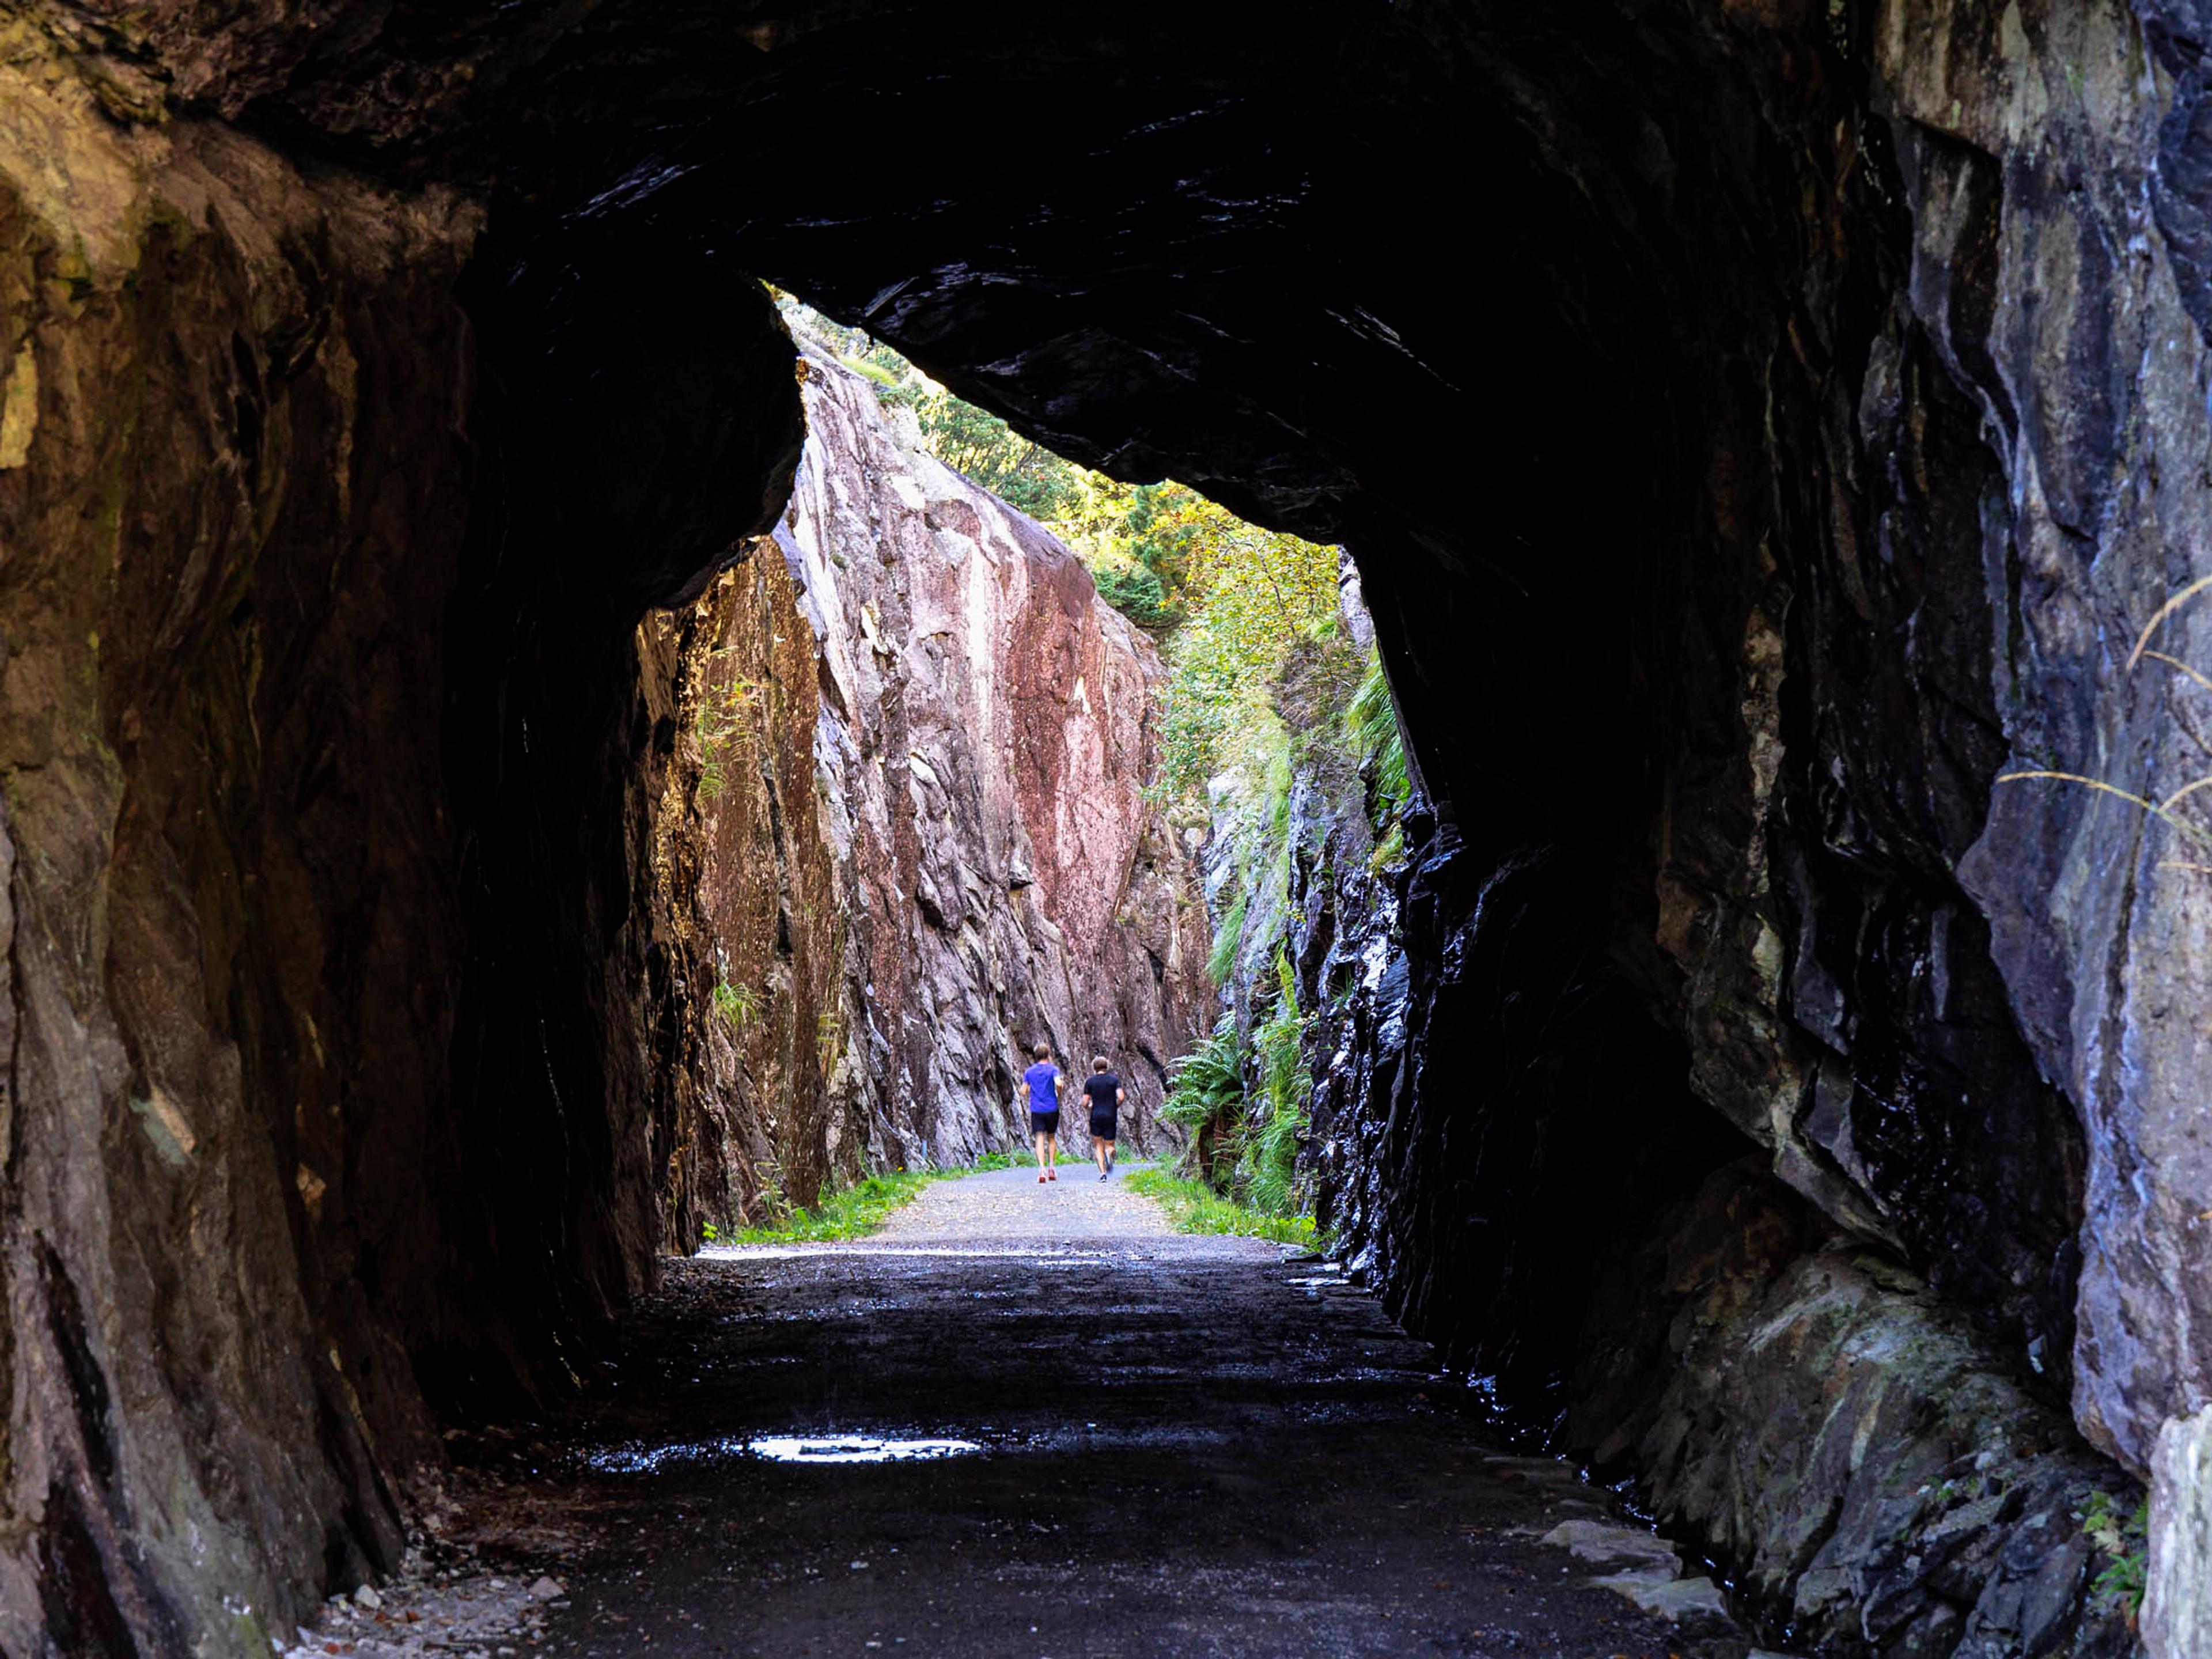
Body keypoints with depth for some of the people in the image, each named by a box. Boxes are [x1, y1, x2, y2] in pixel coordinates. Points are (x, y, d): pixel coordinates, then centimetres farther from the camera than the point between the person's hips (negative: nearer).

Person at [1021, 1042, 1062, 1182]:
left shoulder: (1029, 1072, 7)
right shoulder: (1053, 1069, -2)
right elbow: (1058, 1083, -19)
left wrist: (1023, 1080, 24)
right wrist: (1059, 1096, -1)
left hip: (1036, 1110, 1)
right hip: (1052, 1109, -1)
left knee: (1040, 1140, -6)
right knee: (1052, 1138, 17)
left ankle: (1042, 1169, -22)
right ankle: (1052, 1167, 11)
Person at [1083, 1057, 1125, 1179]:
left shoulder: (1090, 1081, 2)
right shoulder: (1114, 1080, 2)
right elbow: (1121, 1097, -11)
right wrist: (1116, 1106, 8)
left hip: (1096, 1117, 0)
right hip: (1110, 1117, 0)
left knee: (1098, 1146, 11)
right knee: (1109, 1145, 12)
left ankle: (1102, 1173, -5)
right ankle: (1109, 1153, -26)